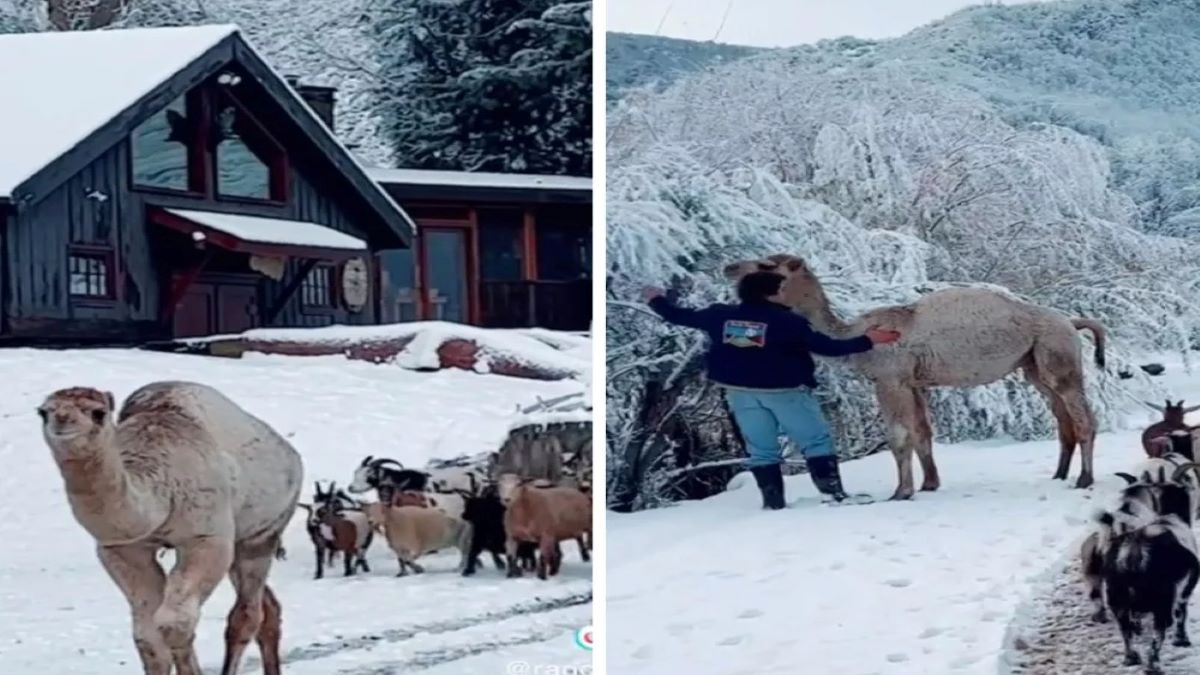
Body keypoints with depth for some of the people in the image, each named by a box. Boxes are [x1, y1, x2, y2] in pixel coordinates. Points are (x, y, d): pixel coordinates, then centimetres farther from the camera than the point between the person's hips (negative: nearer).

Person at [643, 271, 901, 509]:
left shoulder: (720, 315, -1)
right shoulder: (788, 321, -13)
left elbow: (678, 316, 9)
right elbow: (828, 347, -13)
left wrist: (657, 300, 29)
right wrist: (868, 341, -6)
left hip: (741, 392, 4)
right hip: (784, 390, -4)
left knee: (761, 448, 11)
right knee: (816, 440, 3)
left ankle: (773, 500, 5)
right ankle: (834, 492, -4)